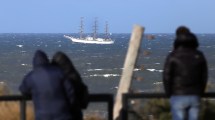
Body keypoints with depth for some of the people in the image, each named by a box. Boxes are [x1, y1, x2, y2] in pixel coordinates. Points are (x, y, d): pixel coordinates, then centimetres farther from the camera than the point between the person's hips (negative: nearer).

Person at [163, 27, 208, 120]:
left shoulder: (173, 56, -6)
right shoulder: (199, 56, 4)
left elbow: (166, 77, -7)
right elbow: (204, 77, 7)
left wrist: (169, 93, 7)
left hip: (178, 96, -3)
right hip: (195, 96, 3)